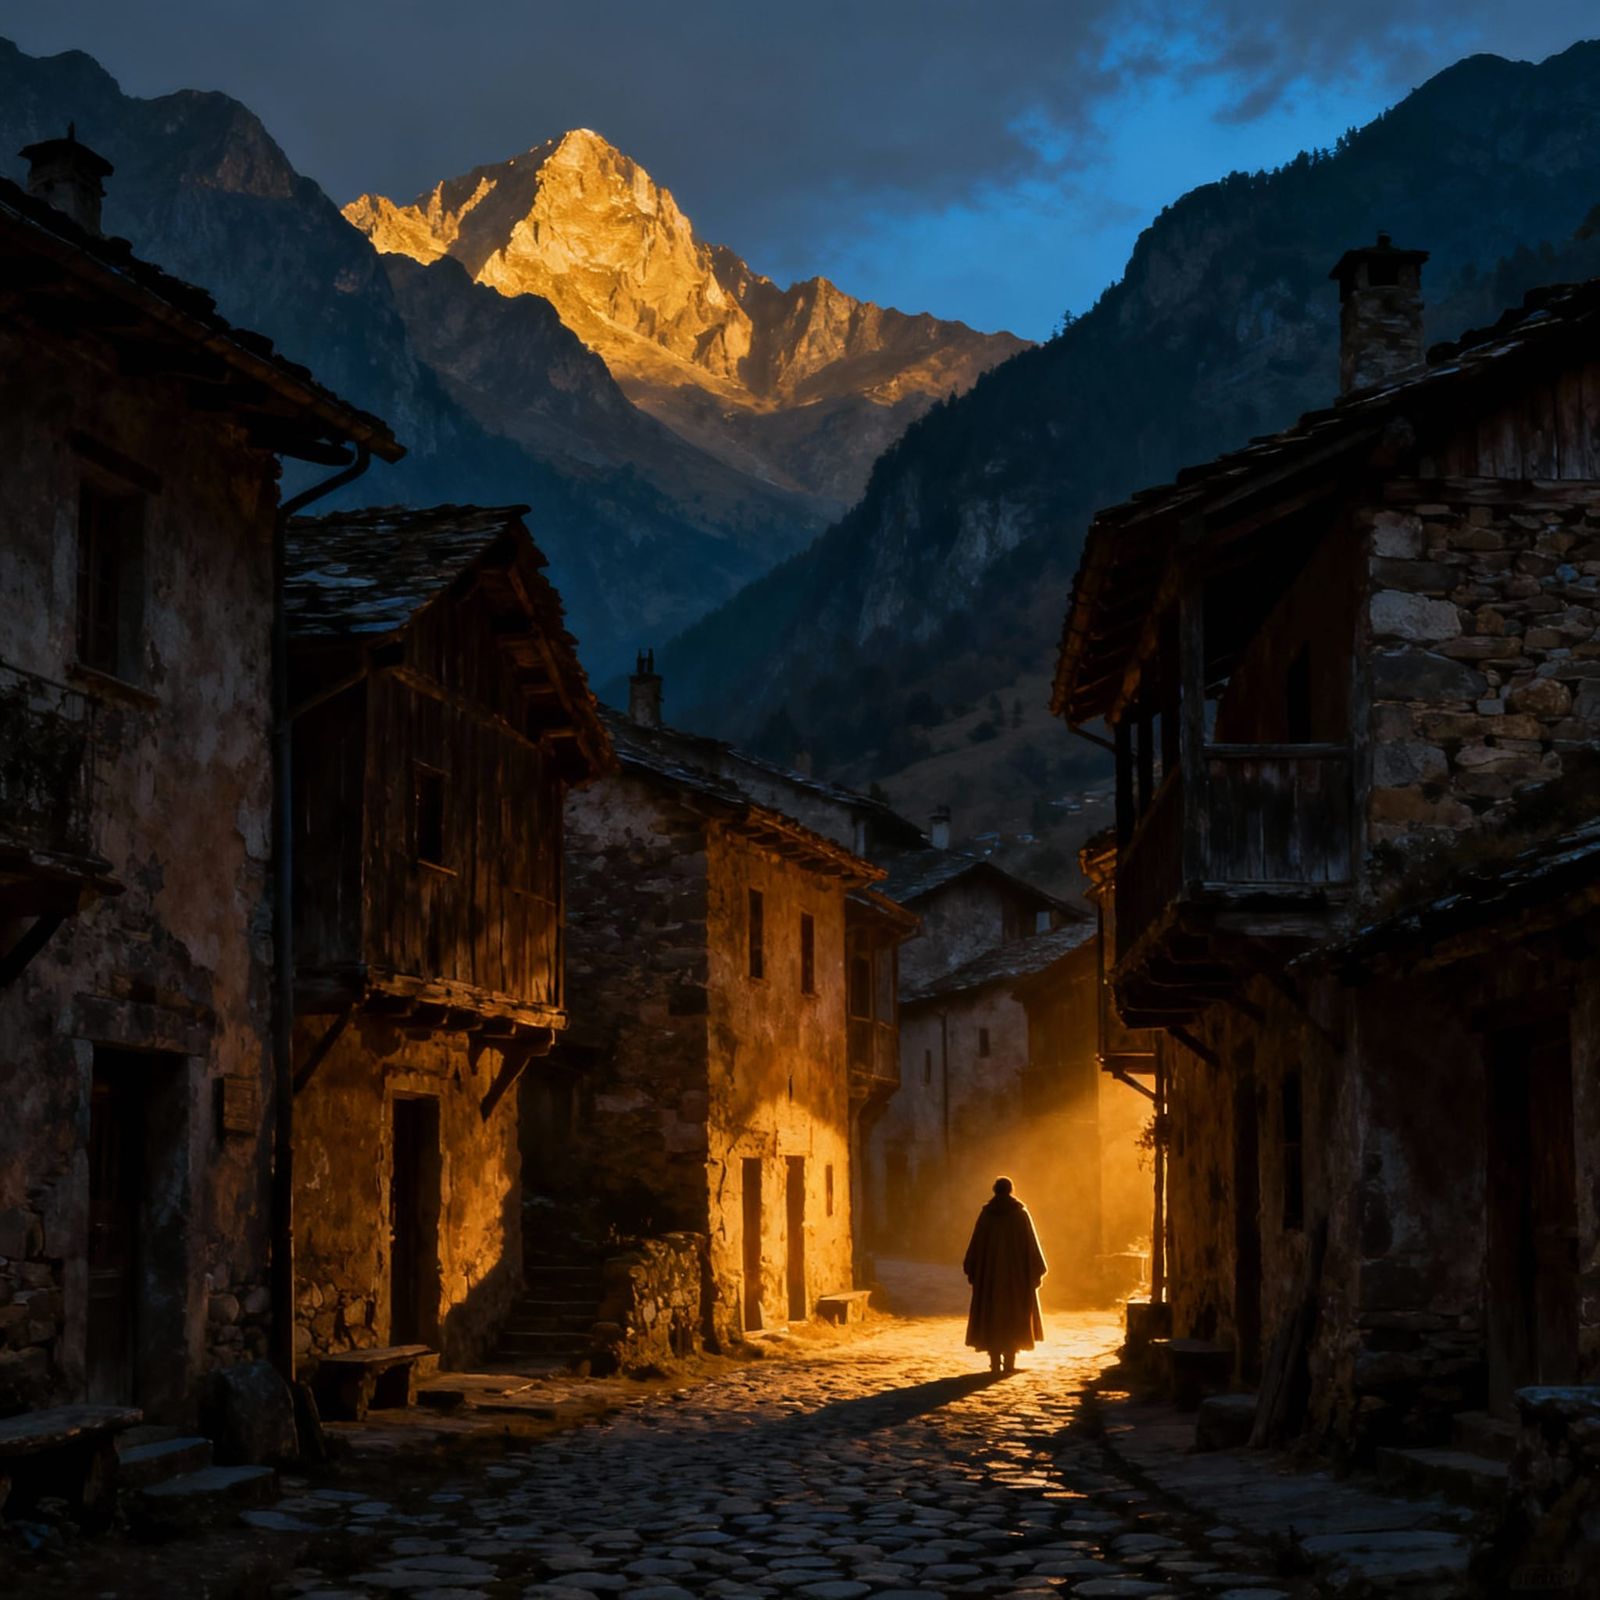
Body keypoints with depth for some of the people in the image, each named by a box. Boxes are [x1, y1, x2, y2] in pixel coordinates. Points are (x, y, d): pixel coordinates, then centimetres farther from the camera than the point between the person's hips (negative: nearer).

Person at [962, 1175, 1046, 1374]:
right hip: (1017, 1272, -1)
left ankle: (995, 1362, 1)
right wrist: (1036, 1271, 2)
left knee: (991, 1317, 7)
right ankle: (1009, 1362, -2)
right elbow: (1031, 1244, -4)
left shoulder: (986, 1214, 0)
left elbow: (976, 1244, -1)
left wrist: (971, 1271, 5)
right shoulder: (1020, 1214, -3)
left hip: (990, 1272, 1)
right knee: (1013, 1317, 6)